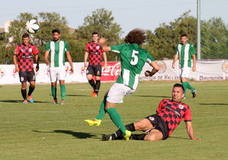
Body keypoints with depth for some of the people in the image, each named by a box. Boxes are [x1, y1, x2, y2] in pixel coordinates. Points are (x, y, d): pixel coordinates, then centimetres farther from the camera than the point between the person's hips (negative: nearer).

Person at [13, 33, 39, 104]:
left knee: (33, 84, -4)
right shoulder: (19, 47, -3)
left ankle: (29, 95, 23)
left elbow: (36, 55, 16)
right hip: (22, 69, -2)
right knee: (24, 84, -4)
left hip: (30, 68, 2)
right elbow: (14, 56, -3)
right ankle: (24, 99, 12)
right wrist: (16, 65, -13)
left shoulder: (32, 47, 5)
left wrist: (37, 65, 12)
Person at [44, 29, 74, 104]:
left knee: (62, 82, -16)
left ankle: (62, 99, -17)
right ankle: (54, 98, 26)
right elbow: (46, 56, -3)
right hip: (52, 67, 1)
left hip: (61, 66, -1)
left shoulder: (64, 44, 5)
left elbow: (68, 55, 13)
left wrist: (71, 66, 13)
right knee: (53, 83, 6)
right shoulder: (49, 44, 4)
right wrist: (47, 62, -24)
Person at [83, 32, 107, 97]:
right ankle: (94, 88, 14)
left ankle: (96, 92, 8)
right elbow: (86, 53, 12)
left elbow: (104, 54, 7)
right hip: (90, 64, 2)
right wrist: (85, 63, 4)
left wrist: (105, 63, 0)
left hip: (98, 64, -2)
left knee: (97, 78, -4)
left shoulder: (100, 45, 2)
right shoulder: (89, 44, 9)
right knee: (89, 77, -10)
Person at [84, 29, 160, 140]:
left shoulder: (125, 47, 4)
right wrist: (150, 74, 23)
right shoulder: (144, 53, 10)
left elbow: (105, 48, 11)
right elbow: (156, 68, 1)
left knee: (109, 107, -2)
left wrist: (102, 43, 33)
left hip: (123, 81, -6)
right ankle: (98, 119, 23)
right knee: (107, 96, 26)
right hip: (133, 85, 6)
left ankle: (124, 131, -14)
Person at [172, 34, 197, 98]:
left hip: (187, 65, -6)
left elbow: (194, 57, 2)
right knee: (184, 81, 8)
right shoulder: (179, 46, 13)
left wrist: (194, 66, -3)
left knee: (183, 79, -16)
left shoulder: (190, 46, -1)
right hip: (181, 66, 6)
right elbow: (176, 55, 12)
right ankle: (193, 90, 26)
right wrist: (174, 63, -2)